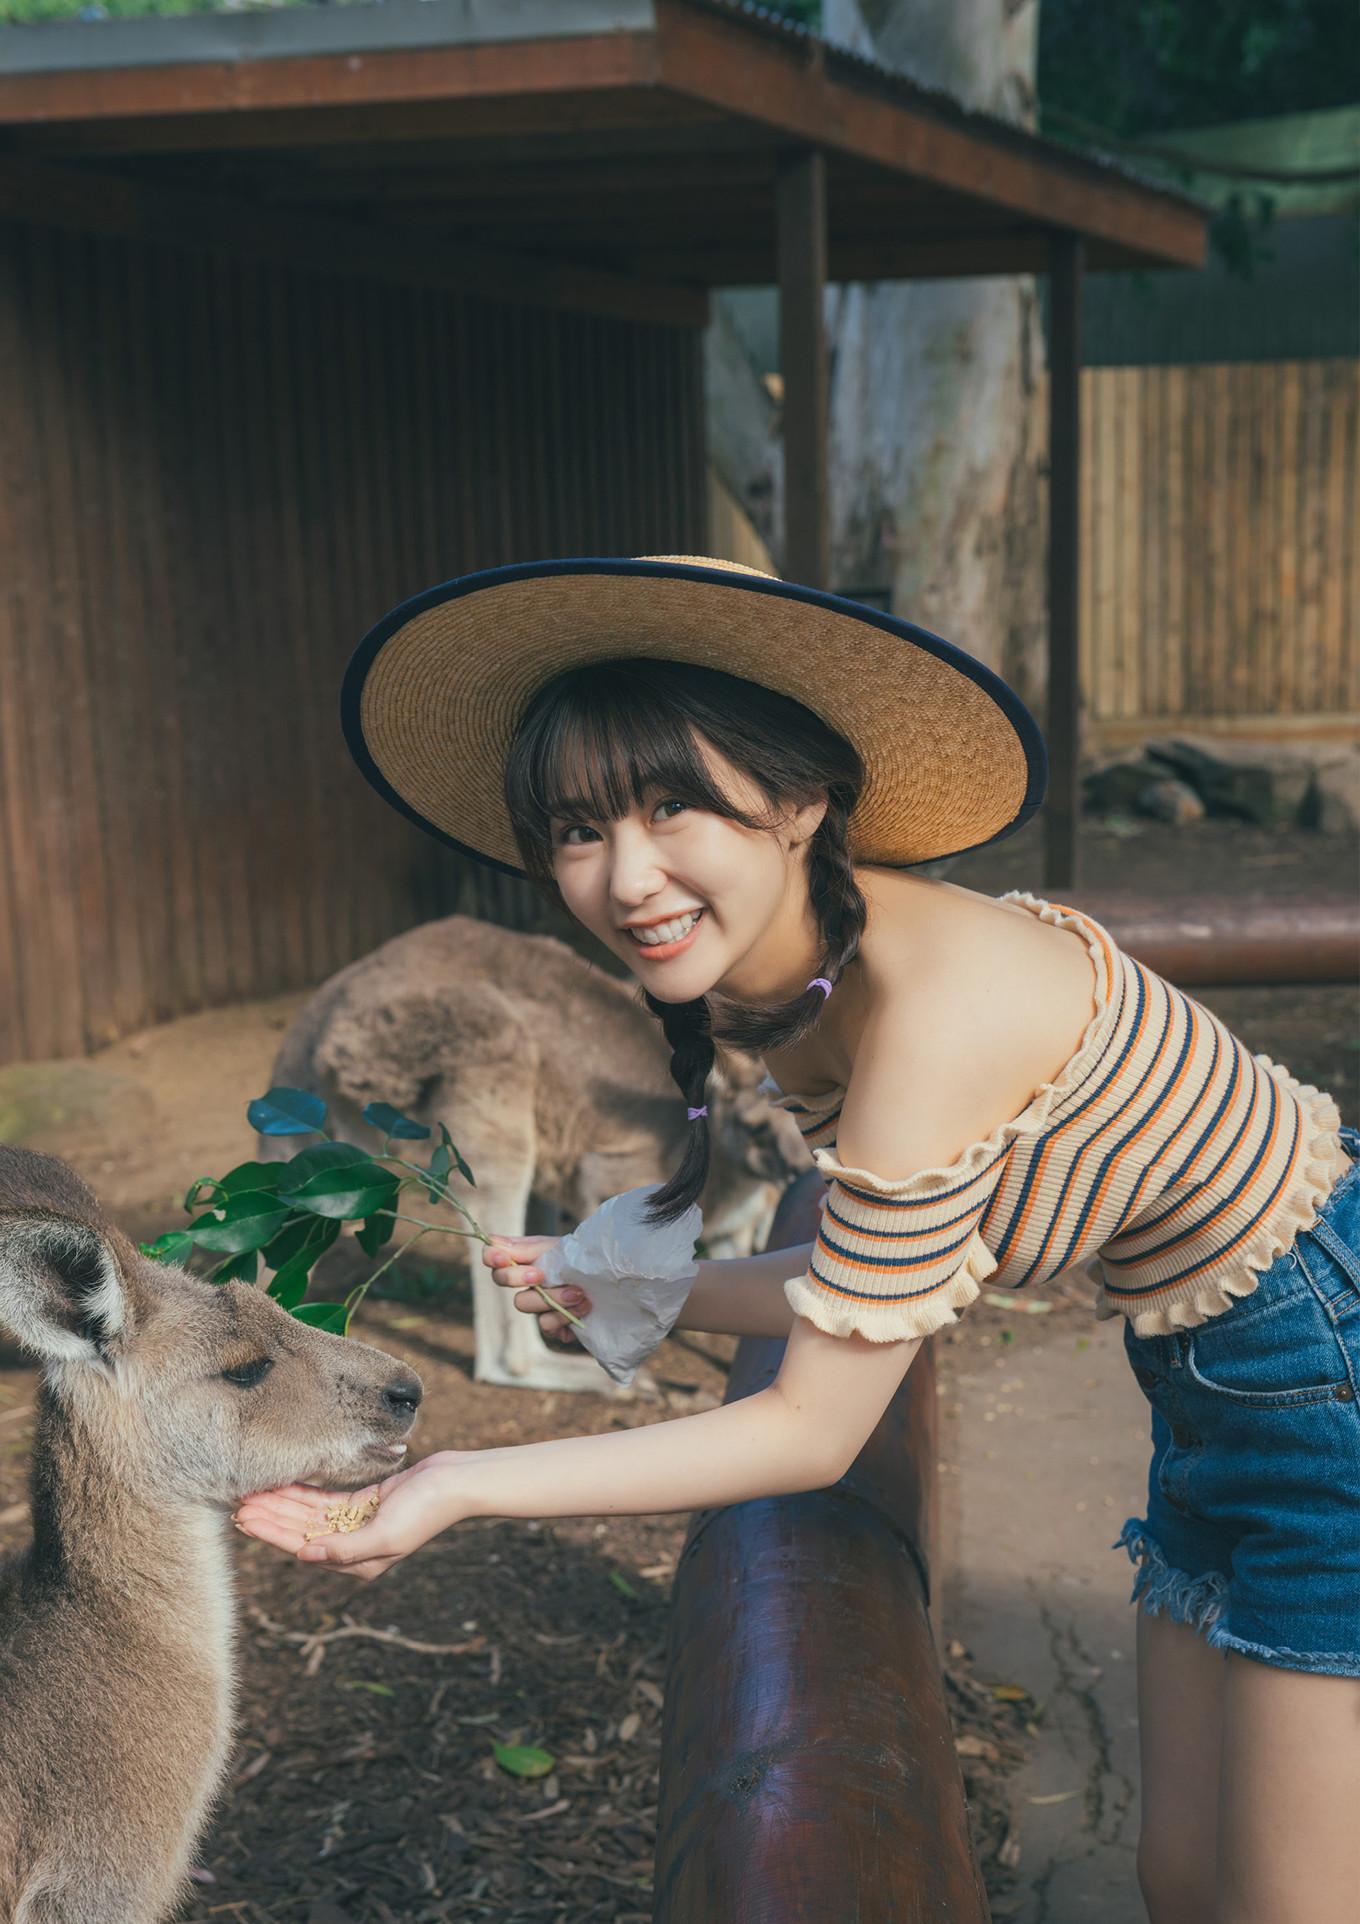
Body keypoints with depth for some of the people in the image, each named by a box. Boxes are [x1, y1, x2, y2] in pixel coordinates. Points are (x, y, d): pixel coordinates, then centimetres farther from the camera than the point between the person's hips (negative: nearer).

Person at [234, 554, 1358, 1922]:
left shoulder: (937, 995, -33)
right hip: (1218, 1384, 8)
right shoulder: (779, 987, -5)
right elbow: (877, 1294, 5)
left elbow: (813, 1429, -26)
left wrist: (458, 1488, -23)